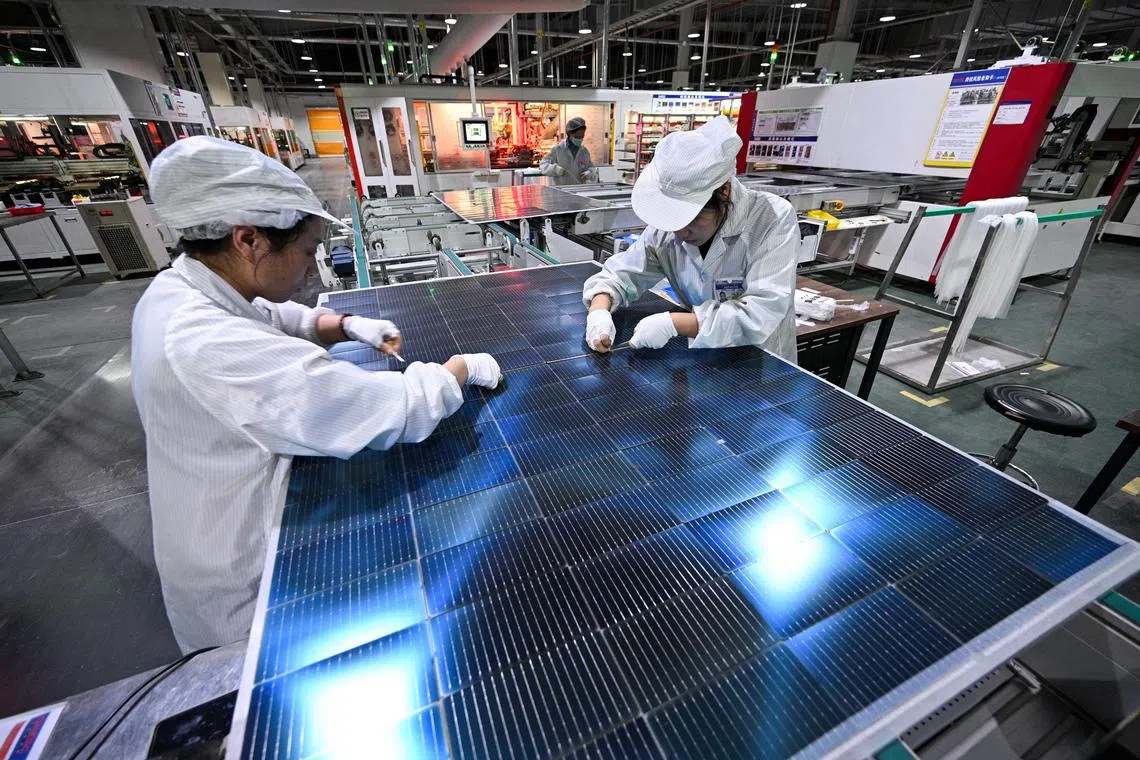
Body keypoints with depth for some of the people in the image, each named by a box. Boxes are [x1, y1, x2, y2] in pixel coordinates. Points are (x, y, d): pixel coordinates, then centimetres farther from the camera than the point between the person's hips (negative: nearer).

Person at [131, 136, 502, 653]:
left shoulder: (177, 292, -8)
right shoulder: (214, 347, -40)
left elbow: (277, 321, 10)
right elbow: (394, 409, -40)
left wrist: (347, 326, -9)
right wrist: (464, 367, -23)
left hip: (219, 526, 9)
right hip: (240, 570, -8)